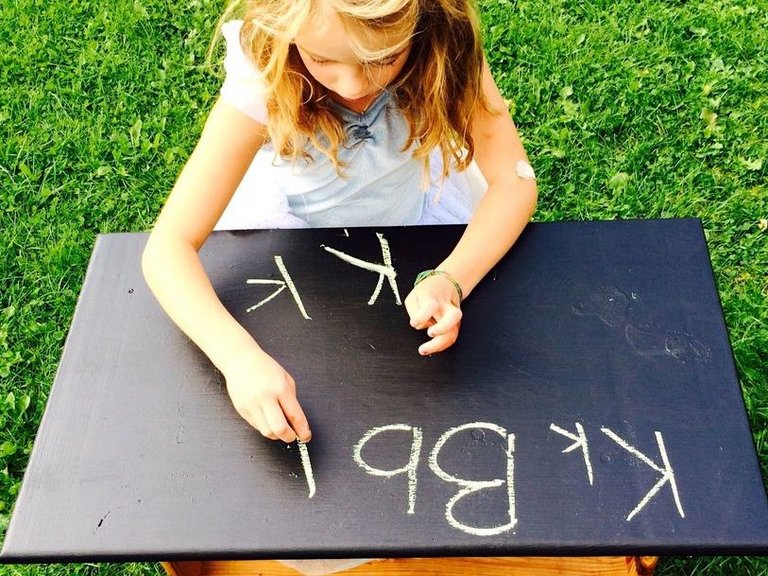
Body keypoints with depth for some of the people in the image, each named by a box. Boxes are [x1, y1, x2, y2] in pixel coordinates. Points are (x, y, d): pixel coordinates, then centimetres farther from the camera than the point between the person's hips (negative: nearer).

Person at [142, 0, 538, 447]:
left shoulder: (444, 51, -29)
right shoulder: (262, 80, -33)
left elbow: (514, 178, -26)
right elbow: (168, 246, -34)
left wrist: (451, 281, -44)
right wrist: (239, 355, -52)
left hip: (415, 215, 1)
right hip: (294, 224, 0)